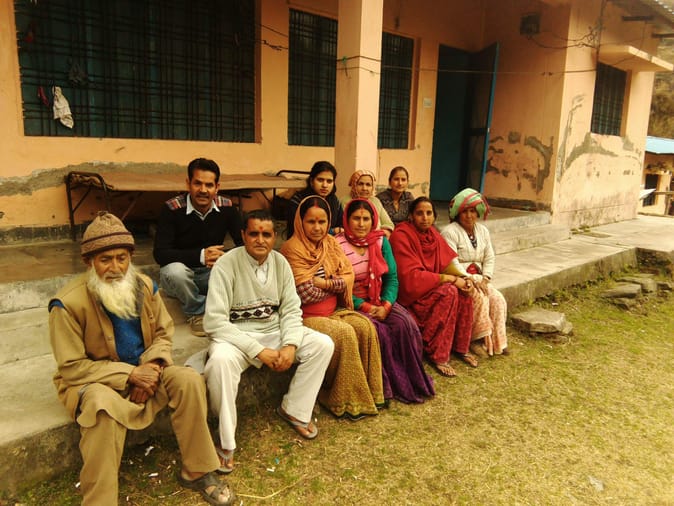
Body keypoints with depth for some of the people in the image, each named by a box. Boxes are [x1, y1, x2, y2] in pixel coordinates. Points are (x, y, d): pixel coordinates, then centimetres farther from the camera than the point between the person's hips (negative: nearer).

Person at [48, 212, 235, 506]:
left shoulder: (144, 286, -6)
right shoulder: (68, 304, -19)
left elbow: (163, 333, 4)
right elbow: (72, 368, -16)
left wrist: (152, 366, -17)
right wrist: (129, 374, -24)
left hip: (142, 371, 4)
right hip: (91, 381, -4)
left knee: (189, 381, -20)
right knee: (104, 406, -37)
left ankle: (196, 471, -4)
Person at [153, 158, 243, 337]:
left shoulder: (226, 207, -8)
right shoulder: (172, 209, -17)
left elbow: (244, 243, -8)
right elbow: (160, 253, -23)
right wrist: (200, 256, -36)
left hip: (212, 272, 2)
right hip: (181, 272, -2)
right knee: (175, 271, -37)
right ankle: (197, 312, -6)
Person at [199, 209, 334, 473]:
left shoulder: (280, 262, -1)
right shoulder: (226, 264, -17)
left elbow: (291, 309, 1)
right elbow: (214, 321, -22)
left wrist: (290, 345, -18)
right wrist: (259, 351, -25)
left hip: (273, 331, 5)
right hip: (234, 335, -5)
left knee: (323, 344, -11)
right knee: (221, 360, -37)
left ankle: (294, 410, 8)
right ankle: (226, 441, -16)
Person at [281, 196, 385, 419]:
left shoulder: (331, 243, 7)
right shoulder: (292, 248, -15)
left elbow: (348, 277, 0)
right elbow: (306, 294, -19)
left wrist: (326, 283, -17)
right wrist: (336, 284, -5)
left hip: (332, 311, 7)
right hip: (305, 317, -6)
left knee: (365, 327, -15)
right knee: (345, 334, -25)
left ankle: (369, 390, -2)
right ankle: (346, 400, -9)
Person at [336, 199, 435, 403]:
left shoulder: (381, 241, 6)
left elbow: (392, 277, 2)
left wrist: (386, 306, -14)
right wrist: (365, 306, -18)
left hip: (380, 301, 4)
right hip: (353, 304, -4)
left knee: (406, 324, -21)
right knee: (378, 330, -28)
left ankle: (413, 381, -3)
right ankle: (386, 386, -8)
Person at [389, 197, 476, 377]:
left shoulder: (433, 234, 5)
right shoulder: (401, 236, -18)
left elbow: (447, 263, 9)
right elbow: (411, 276, -24)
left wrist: (461, 277, -13)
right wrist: (449, 279, -22)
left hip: (431, 286, 7)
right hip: (410, 291, -7)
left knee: (463, 292, -14)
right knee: (449, 292, -27)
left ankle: (461, 347, 3)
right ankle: (438, 355, -17)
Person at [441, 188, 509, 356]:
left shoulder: (482, 230, 13)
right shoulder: (450, 232, -11)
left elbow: (489, 258, 11)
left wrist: (485, 278, -6)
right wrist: (472, 279, -23)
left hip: (478, 279, 7)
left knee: (498, 299, -14)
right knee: (480, 298, -27)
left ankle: (497, 342, -3)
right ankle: (477, 340, -11)